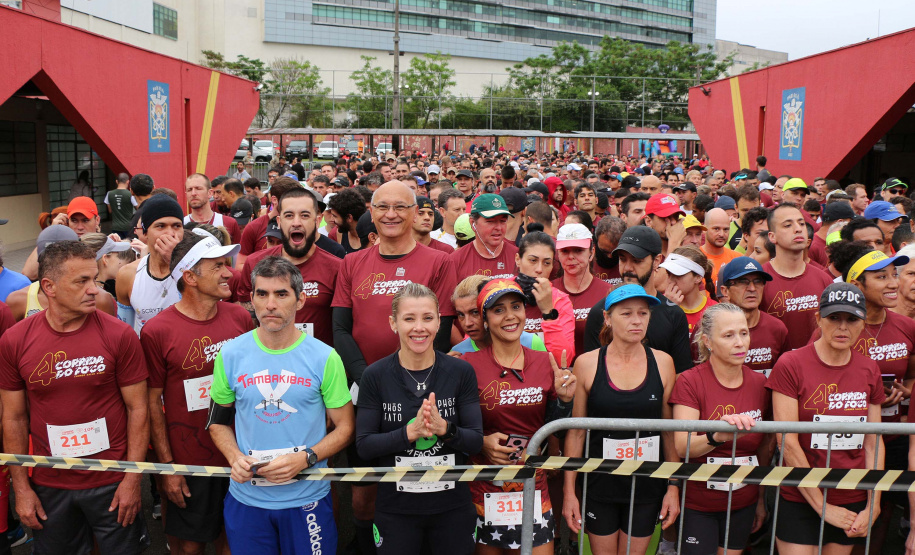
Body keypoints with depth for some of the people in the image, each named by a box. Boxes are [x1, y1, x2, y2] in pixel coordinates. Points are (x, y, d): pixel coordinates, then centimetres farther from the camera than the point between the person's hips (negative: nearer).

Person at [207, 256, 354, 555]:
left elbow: (345, 427, -3)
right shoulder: (230, 355, -1)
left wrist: (305, 458, -17)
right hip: (245, 497, 2)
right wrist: (234, 457, -10)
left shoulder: (324, 358, -8)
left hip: (307, 498, -1)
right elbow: (218, 421, 9)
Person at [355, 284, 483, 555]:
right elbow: (364, 445, -10)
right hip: (395, 509, -1)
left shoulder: (461, 372, -5)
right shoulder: (375, 375, -7)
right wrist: (410, 432, -24)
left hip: (452, 505, 1)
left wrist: (444, 428, -25)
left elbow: (476, 441, -6)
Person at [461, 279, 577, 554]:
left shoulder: (545, 363, 0)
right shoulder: (469, 364, -10)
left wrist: (564, 399, -9)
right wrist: (481, 442, -19)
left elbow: (550, 428, 8)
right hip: (484, 488, -2)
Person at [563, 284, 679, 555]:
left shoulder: (662, 362, -3)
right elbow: (576, 432, -3)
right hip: (599, 485, -1)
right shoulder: (587, 364, -7)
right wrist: (569, 491, -3)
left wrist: (674, 486, 1)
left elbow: (670, 432, 3)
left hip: (647, 486, 1)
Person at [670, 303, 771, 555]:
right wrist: (717, 436, -40)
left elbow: (765, 448, 11)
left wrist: (762, 498, 14)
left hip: (743, 505, 4)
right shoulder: (690, 381, -13)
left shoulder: (759, 383, 0)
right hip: (697, 505, -4)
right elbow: (682, 447, -22)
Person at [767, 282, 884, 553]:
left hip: (853, 504, 4)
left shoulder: (869, 370, 5)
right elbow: (787, 442, -13)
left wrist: (873, 506, -2)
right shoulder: (790, 365, -10)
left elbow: (874, 442, 6)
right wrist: (822, 507, -11)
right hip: (800, 501, -4)